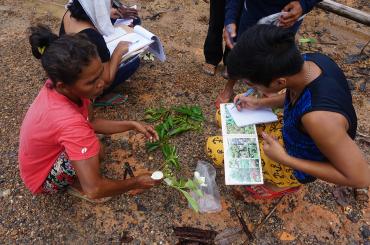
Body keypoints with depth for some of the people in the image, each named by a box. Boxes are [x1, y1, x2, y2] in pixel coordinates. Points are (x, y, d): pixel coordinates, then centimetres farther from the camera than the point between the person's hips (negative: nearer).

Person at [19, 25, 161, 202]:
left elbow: (91, 122, -1)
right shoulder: (69, 122, -42)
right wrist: (136, 183, -24)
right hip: (43, 177, -7)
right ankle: (75, 184, 1)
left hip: (46, 154, 7)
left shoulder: (60, 86, -18)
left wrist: (132, 125, -9)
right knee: (95, 148, -29)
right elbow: (94, 190, -40)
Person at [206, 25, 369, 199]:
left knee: (214, 147, -6)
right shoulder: (309, 61, -20)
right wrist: (259, 103, -9)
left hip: (297, 164, -6)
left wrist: (283, 159, -28)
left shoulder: (319, 118, -43)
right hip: (291, 133, 7)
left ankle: (284, 183, 11)